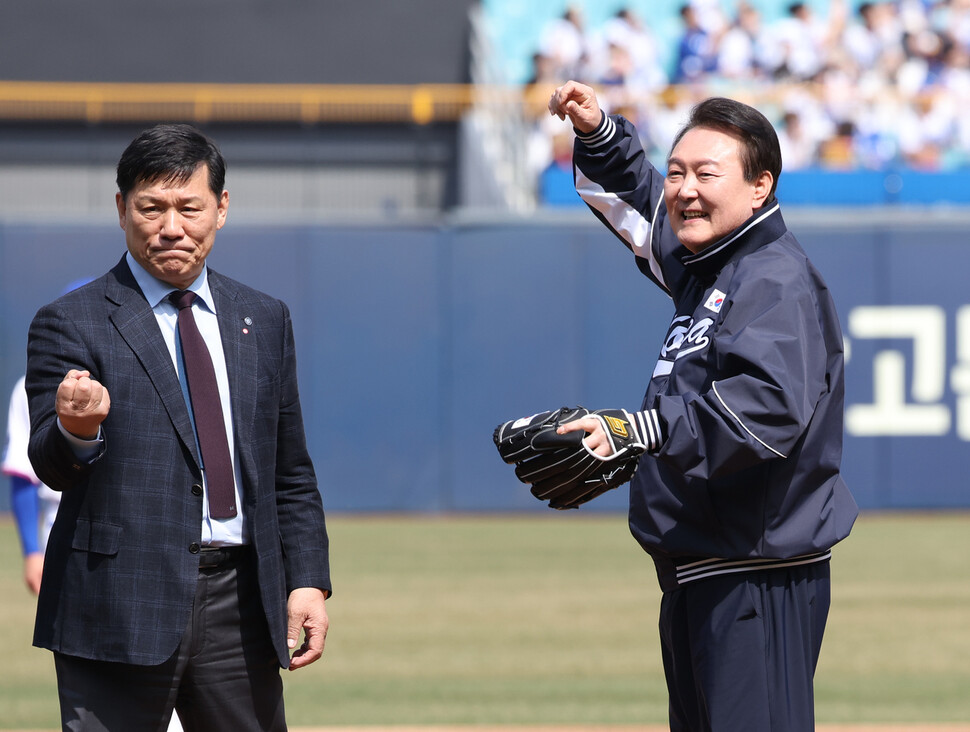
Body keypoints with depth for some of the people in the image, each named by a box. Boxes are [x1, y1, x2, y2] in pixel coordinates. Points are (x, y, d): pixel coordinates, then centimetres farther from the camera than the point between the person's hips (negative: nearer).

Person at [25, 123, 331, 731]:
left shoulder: (265, 320, 14)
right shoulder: (72, 323, -1)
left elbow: (292, 475, 18)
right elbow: (52, 467, -11)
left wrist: (308, 582, 6)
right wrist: (76, 429, -34)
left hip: (239, 604, 4)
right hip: (120, 607, -4)